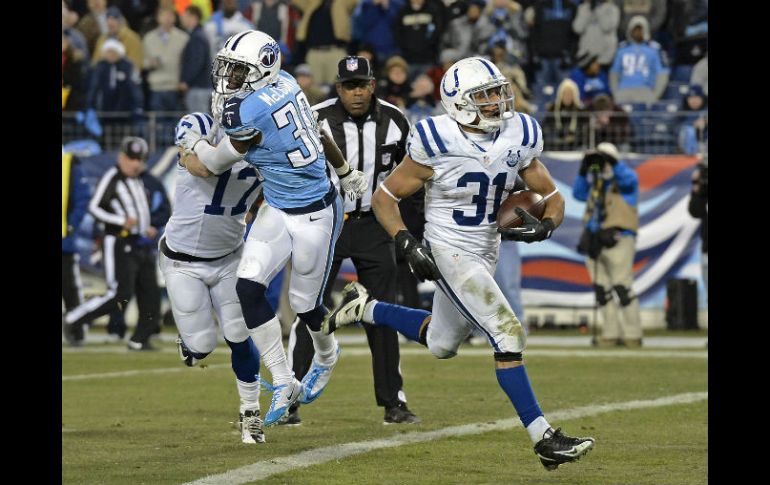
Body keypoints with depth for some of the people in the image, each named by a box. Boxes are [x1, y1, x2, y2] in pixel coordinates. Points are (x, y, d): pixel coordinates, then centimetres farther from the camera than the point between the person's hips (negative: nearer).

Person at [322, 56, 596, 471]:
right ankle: (542, 437, -15)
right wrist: (407, 243, -20)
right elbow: (384, 197, -8)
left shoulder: (519, 138, -5)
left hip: (485, 255, 7)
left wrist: (543, 227, -17)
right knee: (507, 335, -18)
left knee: (441, 344, 23)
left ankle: (364, 308, 43)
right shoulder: (437, 144, -18)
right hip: (449, 254, -7)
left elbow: (553, 198, 4)